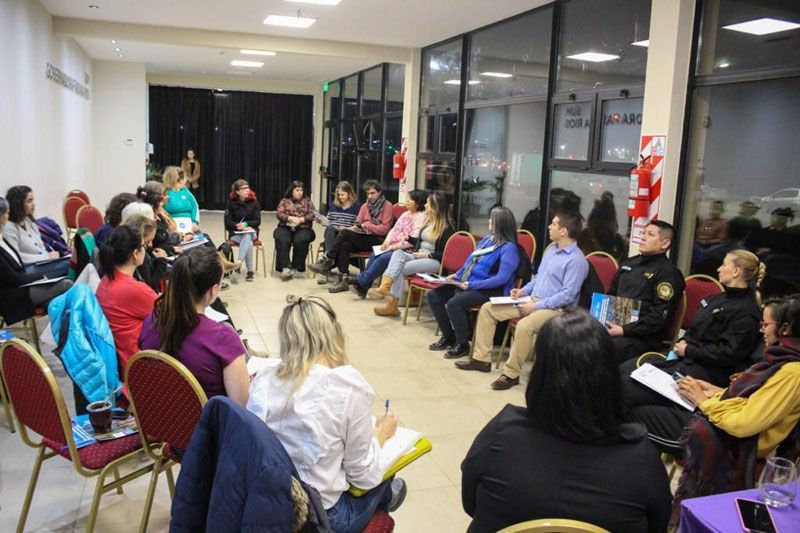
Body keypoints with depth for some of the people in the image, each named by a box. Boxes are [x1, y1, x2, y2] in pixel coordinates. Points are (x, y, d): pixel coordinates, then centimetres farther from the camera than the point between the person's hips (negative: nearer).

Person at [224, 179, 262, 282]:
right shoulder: (231, 202, 0)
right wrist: (238, 226, -19)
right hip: (235, 232, -1)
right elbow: (228, 222, -2)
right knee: (248, 242, -33)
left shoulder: (253, 202, 3)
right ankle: (250, 271, -39)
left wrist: (245, 224, -18)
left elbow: (257, 221, -1)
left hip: (251, 231, 1)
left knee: (247, 237, -36)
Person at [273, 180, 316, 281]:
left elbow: (312, 215, 1)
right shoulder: (284, 201, 14)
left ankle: (295, 267, -24)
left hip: (303, 229, 0)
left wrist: (300, 219, -15)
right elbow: (279, 214, 1)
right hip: (285, 228, 1)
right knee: (281, 240, -32)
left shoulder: (307, 201, 13)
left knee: (300, 240, -34)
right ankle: (286, 267, -36)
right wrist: (291, 218, -17)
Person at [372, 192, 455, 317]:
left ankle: (392, 305, -27)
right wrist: (409, 239, 18)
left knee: (400, 268, -26)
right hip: (418, 255, 7)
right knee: (398, 253, -25)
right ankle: (385, 286, -42)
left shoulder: (446, 228, -7)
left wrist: (428, 255, -17)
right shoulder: (428, 221, 17)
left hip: (434, 261, -7)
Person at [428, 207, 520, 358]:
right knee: (434, 295, 0)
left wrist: (471, 285, -23)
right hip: (467, 283, 9)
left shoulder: (509, 248, -13)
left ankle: (463, 345, -10)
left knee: (454, 303, -31)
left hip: (490, 290, -9)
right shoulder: (487, 239, 14)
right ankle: (448, 336, 12)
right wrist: (457, 275, 5)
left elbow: (502, 279, -22)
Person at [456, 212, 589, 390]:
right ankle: (482, 359, 4)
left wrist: (537, 306, -21)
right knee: (487, 308, 0)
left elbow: (568, 295, -20)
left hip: (554, 308, -9)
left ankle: (511, 374, -20)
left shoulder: (577, 260, -14)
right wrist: (524, 290, 7)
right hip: (532, 300, 9)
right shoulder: (551, 249, 15)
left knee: (524, 326, -39)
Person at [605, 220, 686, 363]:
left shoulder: (668, 273, -5)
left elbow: (659, 317, -12)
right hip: (612, 325, 7)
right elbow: (611, 295, 26)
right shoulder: (629, 263, 19)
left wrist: (624, 330, -19)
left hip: (642, 336, -7)